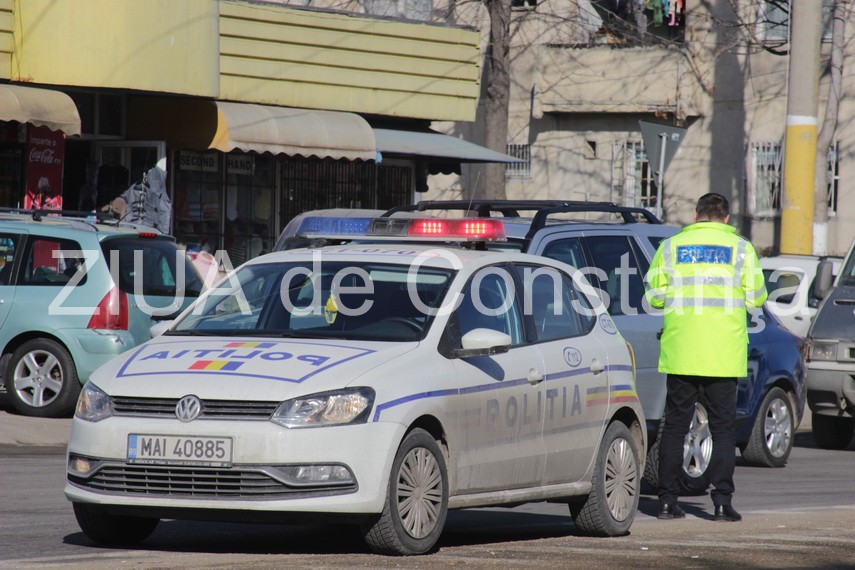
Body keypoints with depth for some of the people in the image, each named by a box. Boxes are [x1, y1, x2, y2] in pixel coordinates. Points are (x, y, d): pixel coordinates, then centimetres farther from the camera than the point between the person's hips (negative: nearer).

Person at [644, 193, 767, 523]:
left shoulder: (671, 246, 5)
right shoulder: (740, 248, 2)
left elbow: (654, 297, 4)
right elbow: (756, 298, 2)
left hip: (680, 352, 1)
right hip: (724, 355, -1)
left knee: (675, 425, 7)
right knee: (723, 427, 4)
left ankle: (667, 501, 6)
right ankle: (722, 502, -3)